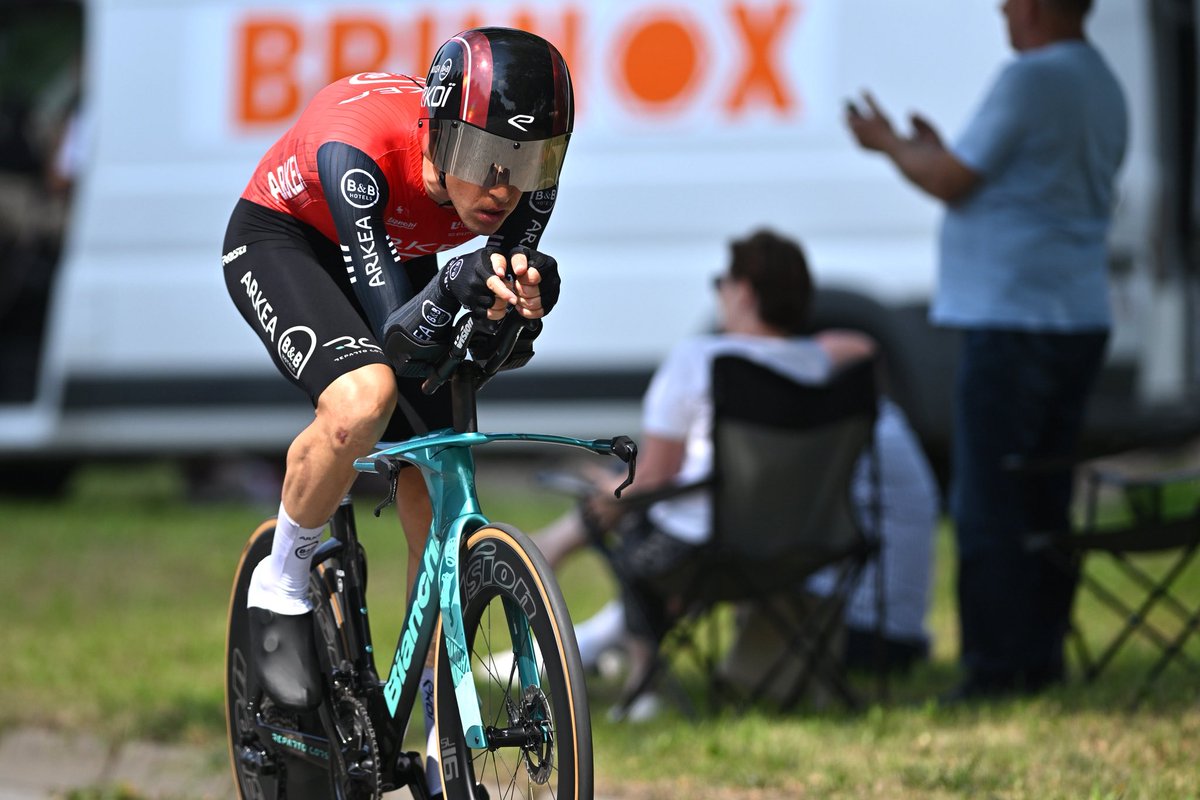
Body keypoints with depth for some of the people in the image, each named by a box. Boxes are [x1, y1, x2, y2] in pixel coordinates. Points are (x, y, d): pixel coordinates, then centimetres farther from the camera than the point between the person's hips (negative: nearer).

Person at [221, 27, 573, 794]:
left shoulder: (525, 182, -27)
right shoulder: (359, 146, -41)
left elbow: (501, 350, -21)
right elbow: (398, 340, -41)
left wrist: (521, 309, -44)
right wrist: (450, 286, -62)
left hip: (392, 258, 5)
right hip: (281, 241, -5)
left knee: (437, 507, -3)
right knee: (364, 399, -35)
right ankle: (282, 587, -9)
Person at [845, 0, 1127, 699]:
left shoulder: (1031, 81, -15)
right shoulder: (1104, 87, 15)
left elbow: (952, 182, -12)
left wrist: (889, 144, 6)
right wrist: (936, 152, 31)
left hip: (1014, 321, -9)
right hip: (1080, 319, 9)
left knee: (988, 505, -6)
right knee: (1044, 502, 12)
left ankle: (997, 665, -7)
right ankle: (1041, 656, 14)